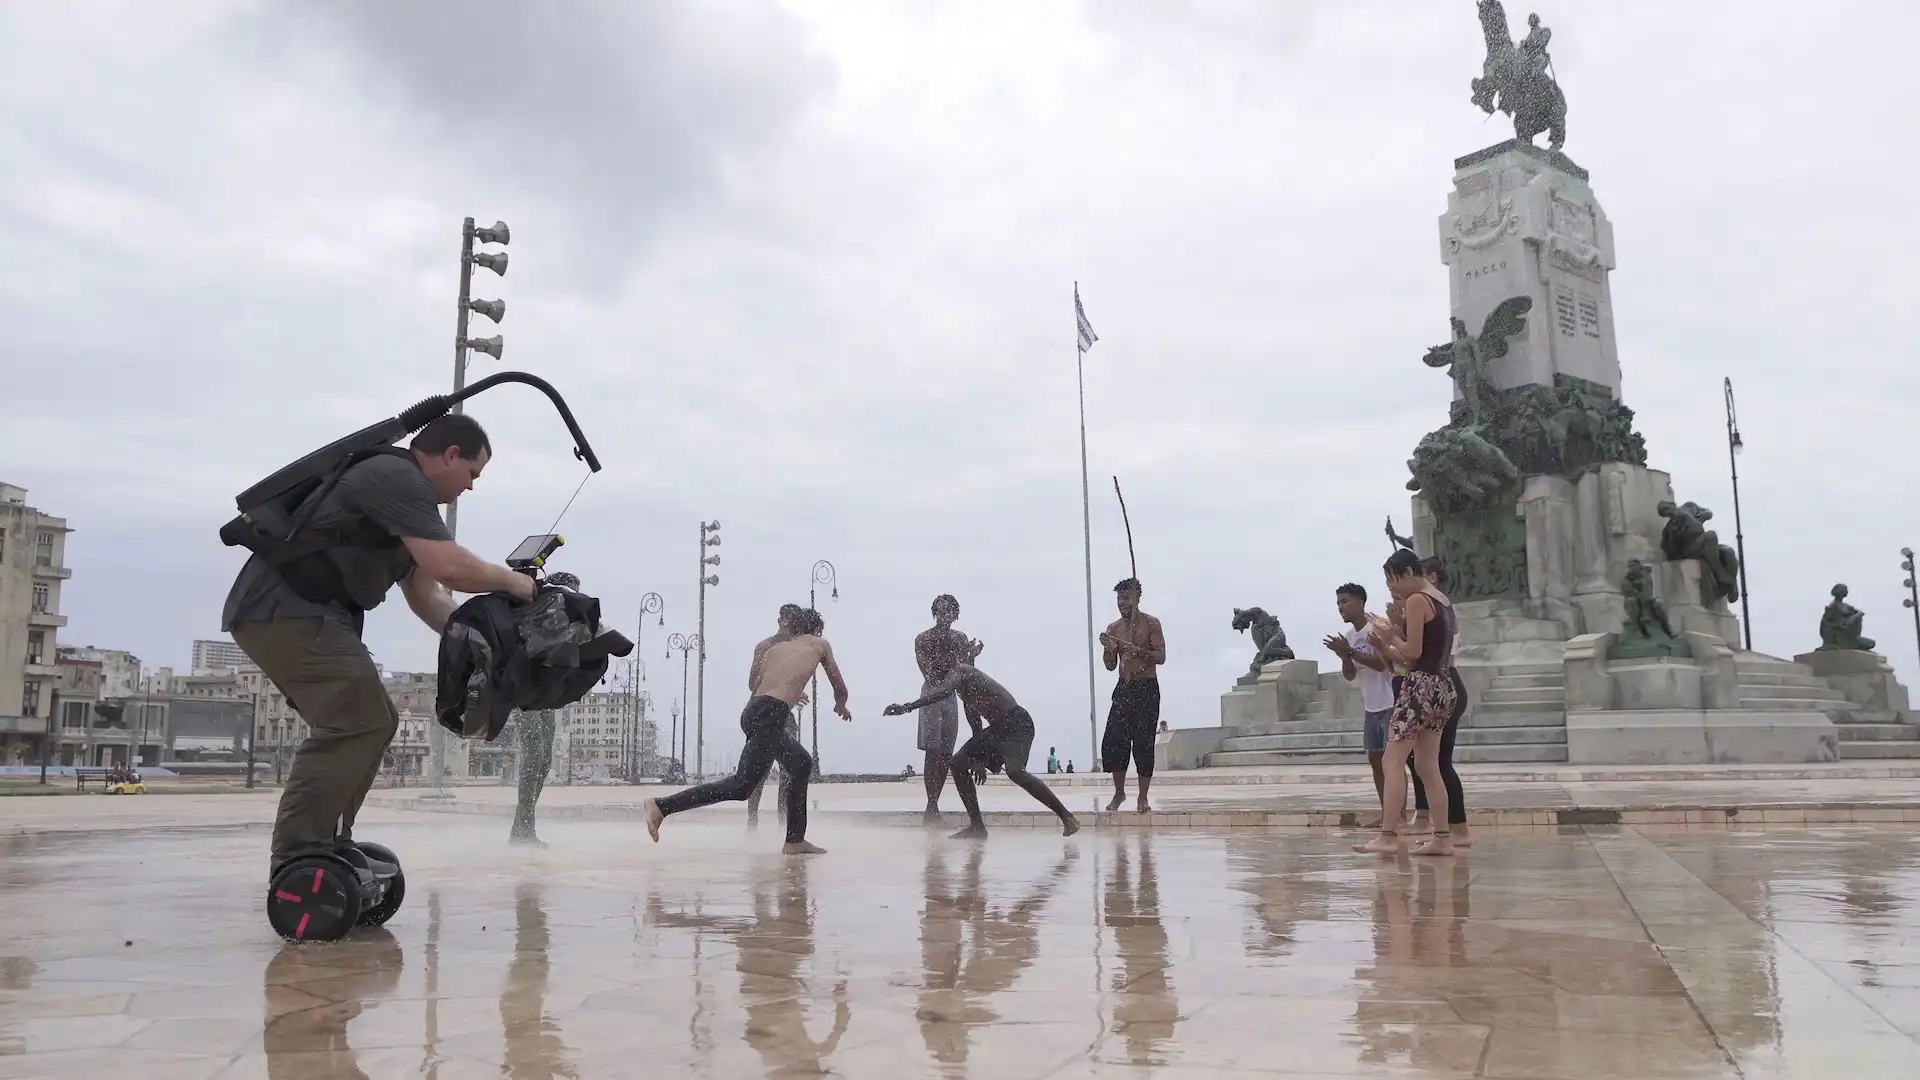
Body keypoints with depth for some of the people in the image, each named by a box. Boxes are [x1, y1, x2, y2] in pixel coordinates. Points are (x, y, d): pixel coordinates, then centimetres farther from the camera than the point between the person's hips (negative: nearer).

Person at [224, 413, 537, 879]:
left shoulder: (404, 495, 21)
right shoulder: (398, 478, -12)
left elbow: (426, 596, 19)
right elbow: (448, 566, -23)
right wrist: (511, 581, -7)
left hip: (298, 613, 11)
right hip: (284, 609, -11)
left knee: (370, 722, 13)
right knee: (356, 721, -18)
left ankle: (325, 844, 14)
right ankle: (297, 857, -17)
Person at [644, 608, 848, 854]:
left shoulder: (774, 648, 27)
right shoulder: (820, 644, 17)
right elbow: (840, 688, 26)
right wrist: (841, 706, 47)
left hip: (752, 710, 8)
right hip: (770, 714, -8)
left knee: (802, 763, 24)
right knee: (741, 787, -13)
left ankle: (795, 840, 22)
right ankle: (661, 806, -20)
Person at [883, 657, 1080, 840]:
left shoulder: (958, 672, -11)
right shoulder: (962, 681, 19)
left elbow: (943, 691, -34)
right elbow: (975, 720, 24)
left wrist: (907, 707, -40)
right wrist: (979, 758, 25)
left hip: (1016, 723, -10)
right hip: (997, 728, 10)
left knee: (1014, 770, -31)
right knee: (958, 763, 3)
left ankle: (1067, 817, -22)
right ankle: (977, 826, 7)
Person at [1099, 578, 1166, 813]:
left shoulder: (1150, 624, -3)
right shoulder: (1113, 628, 8)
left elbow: (1161, 657, -10)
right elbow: (1110, 666, 6)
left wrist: (1139, 651, -27)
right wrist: (1107, 648, -14)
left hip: (1147, 690, -4)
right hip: (1123, 689, 4)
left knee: (1143, 743, -5)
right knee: (1112, 742, -4)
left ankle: (1143, 797, 4)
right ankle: (1119, 793, 11)